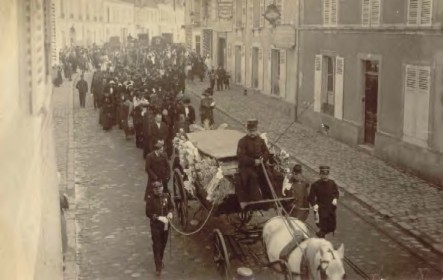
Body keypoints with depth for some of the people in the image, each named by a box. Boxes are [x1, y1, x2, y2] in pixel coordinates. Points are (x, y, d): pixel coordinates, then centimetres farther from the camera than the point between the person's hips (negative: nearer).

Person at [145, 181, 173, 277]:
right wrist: (159, 218, -24)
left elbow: (170, 207, 12)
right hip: (155, 225, -4)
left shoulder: (166, 196, -3)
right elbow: (148, 213, -15)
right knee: (157, 245, -3)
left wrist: (170, 213, -9)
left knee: (163, 243, 19)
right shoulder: (150, 199, -16)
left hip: (165, 224, 5)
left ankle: (160, 260, 41)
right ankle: (158, 267, 1)